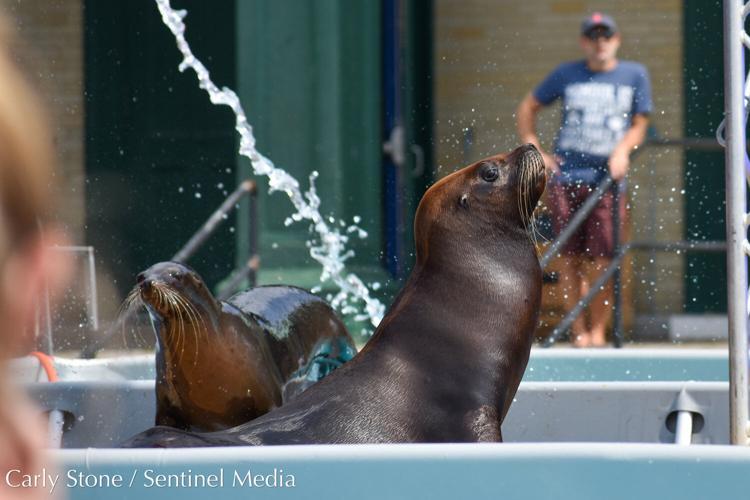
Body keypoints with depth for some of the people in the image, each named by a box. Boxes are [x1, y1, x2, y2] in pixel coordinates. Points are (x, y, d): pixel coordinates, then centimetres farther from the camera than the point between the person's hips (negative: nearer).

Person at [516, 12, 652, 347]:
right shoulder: (566, 75, 8)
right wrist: (535, 152, 8)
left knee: (602, 261, -7)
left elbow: (639, 123, 11)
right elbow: (527, 108, 18)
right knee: (570, 258, -1)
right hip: (565, 177, 1)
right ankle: (577, 332, 5)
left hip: (607, 179, -1)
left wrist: (622, 151, -7)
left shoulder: (634, 75, 9)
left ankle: (598, 329, 5)